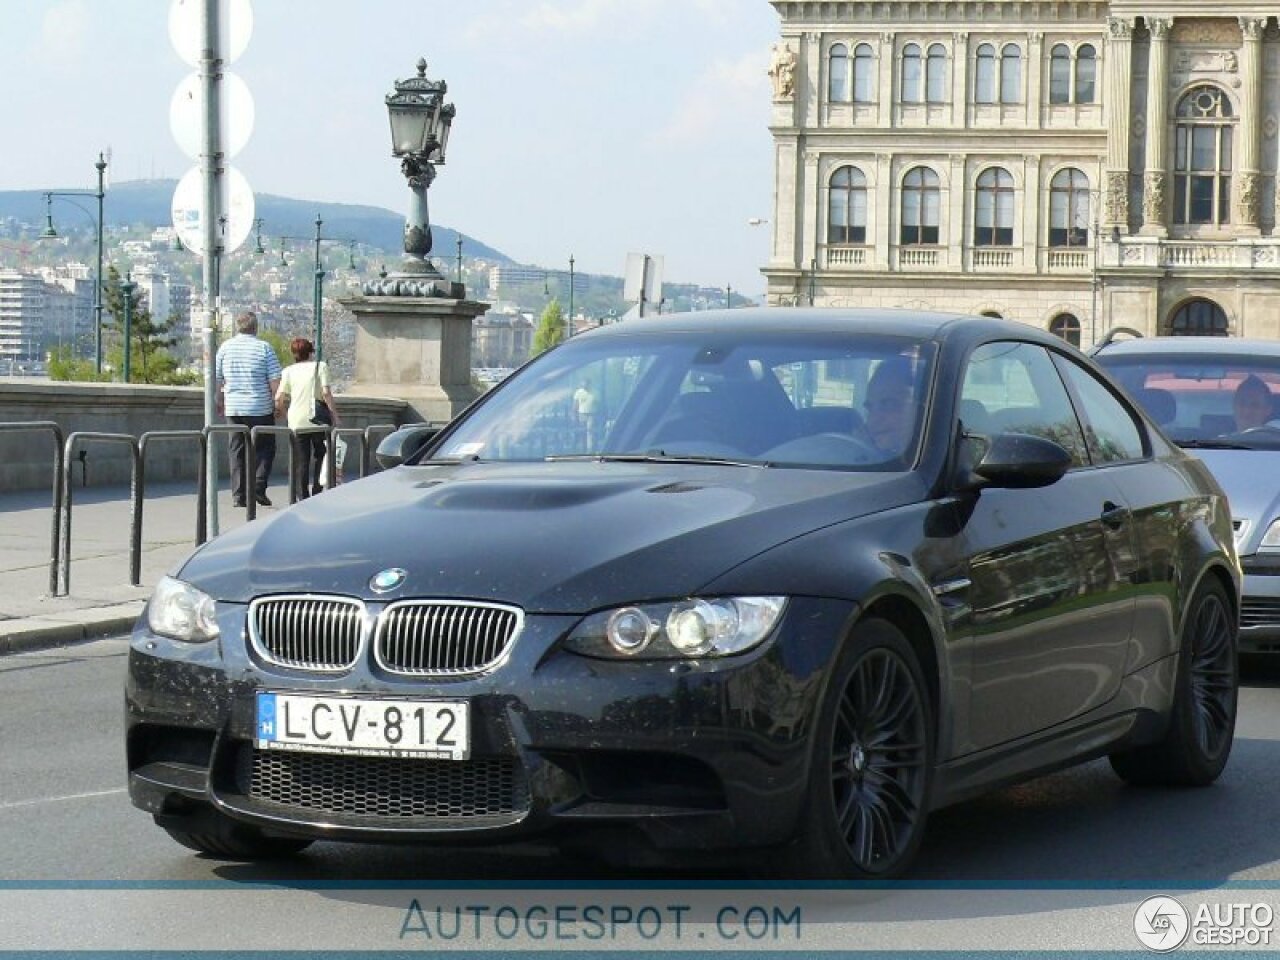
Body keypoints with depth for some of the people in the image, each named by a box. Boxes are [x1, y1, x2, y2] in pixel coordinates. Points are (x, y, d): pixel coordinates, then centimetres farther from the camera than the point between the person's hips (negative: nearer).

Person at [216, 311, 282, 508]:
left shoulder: (225, 347, 4)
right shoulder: (264, 347, -6)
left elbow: (217, 378, 10)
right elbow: (275, 380, -7)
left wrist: (220, 401, 22)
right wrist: (278, 402, 4)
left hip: (233, 408, 3)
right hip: (260, 408, -3)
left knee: (237, 451, 8)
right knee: (265, 448, 8)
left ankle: (238, 495, 5)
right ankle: (258, 487, -6)